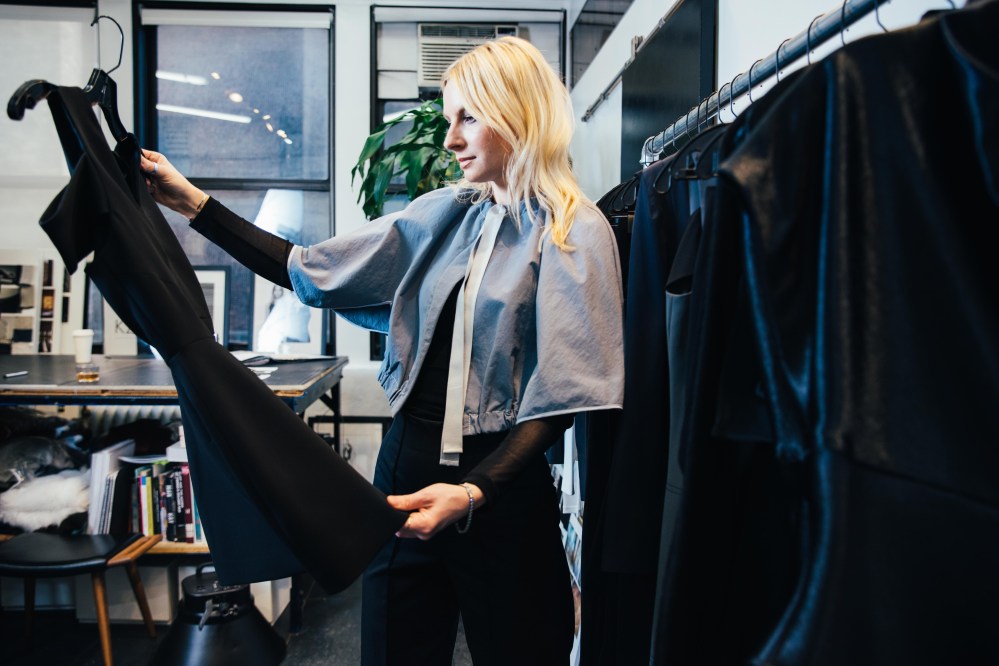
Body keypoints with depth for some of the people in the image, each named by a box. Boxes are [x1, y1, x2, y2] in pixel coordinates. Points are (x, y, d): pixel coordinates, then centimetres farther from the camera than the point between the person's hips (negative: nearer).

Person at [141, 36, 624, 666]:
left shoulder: (575, 233, -9)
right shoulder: (444, 213, 6)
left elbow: (558, 400, -13)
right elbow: (312, 271, 8)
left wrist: (474, 492, -25)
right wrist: (193, 202, 6)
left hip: (499, 480, -4)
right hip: (407, 468, 5)